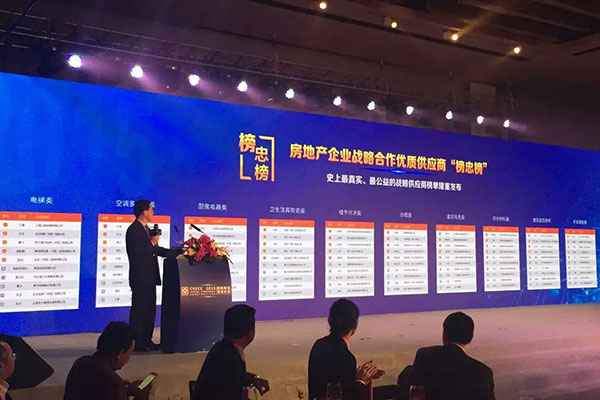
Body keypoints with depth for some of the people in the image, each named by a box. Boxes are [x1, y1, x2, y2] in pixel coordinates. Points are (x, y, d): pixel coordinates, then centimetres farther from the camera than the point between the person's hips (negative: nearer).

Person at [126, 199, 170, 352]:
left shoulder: (145, 229, 15)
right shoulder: (133, 230, -15)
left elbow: (154, 250, 20)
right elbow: (137, 253, -25)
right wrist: (152, 243, -15)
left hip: (149, 277, 10)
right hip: (140, 278, -10)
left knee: (149, 310, 14)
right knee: (139, 310, -3)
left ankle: (147, 340, 21)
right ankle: (137, 342, 4)